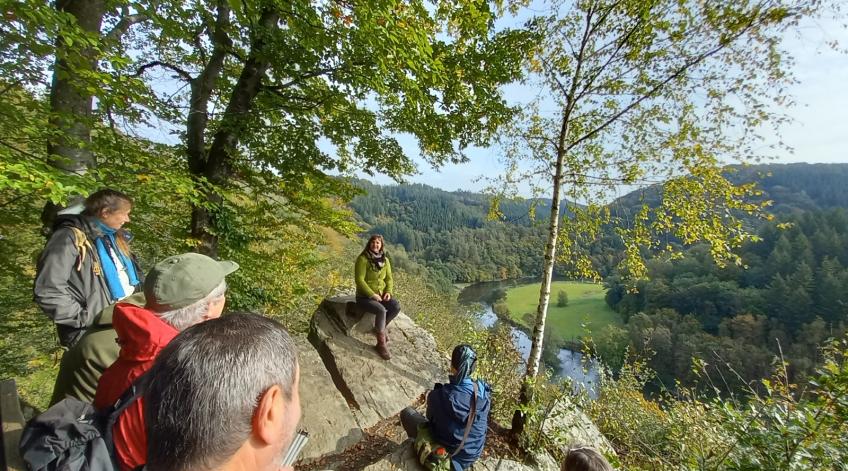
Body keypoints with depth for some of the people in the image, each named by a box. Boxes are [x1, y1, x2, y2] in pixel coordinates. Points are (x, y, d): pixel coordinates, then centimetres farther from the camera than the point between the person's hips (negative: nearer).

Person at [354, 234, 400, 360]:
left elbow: (389, 278, 7)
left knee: (396, 307, -20)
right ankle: (381, 344, -15)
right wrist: (372, 294, -23)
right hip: (365, 297, -5)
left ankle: (380, 327, 7)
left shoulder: (385, 260, 3)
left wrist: (388, 292, -11)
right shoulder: (362, 259, -15)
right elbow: (359, 280, -20)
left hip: (381, 294, 6)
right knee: (381, 311, -31)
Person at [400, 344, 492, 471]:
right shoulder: (484, 390, -19)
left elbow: (431, 418, -6)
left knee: (406, 412, 12)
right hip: (475, 452, 4)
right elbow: (484, 421, 2)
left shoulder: (438, 395, -29)